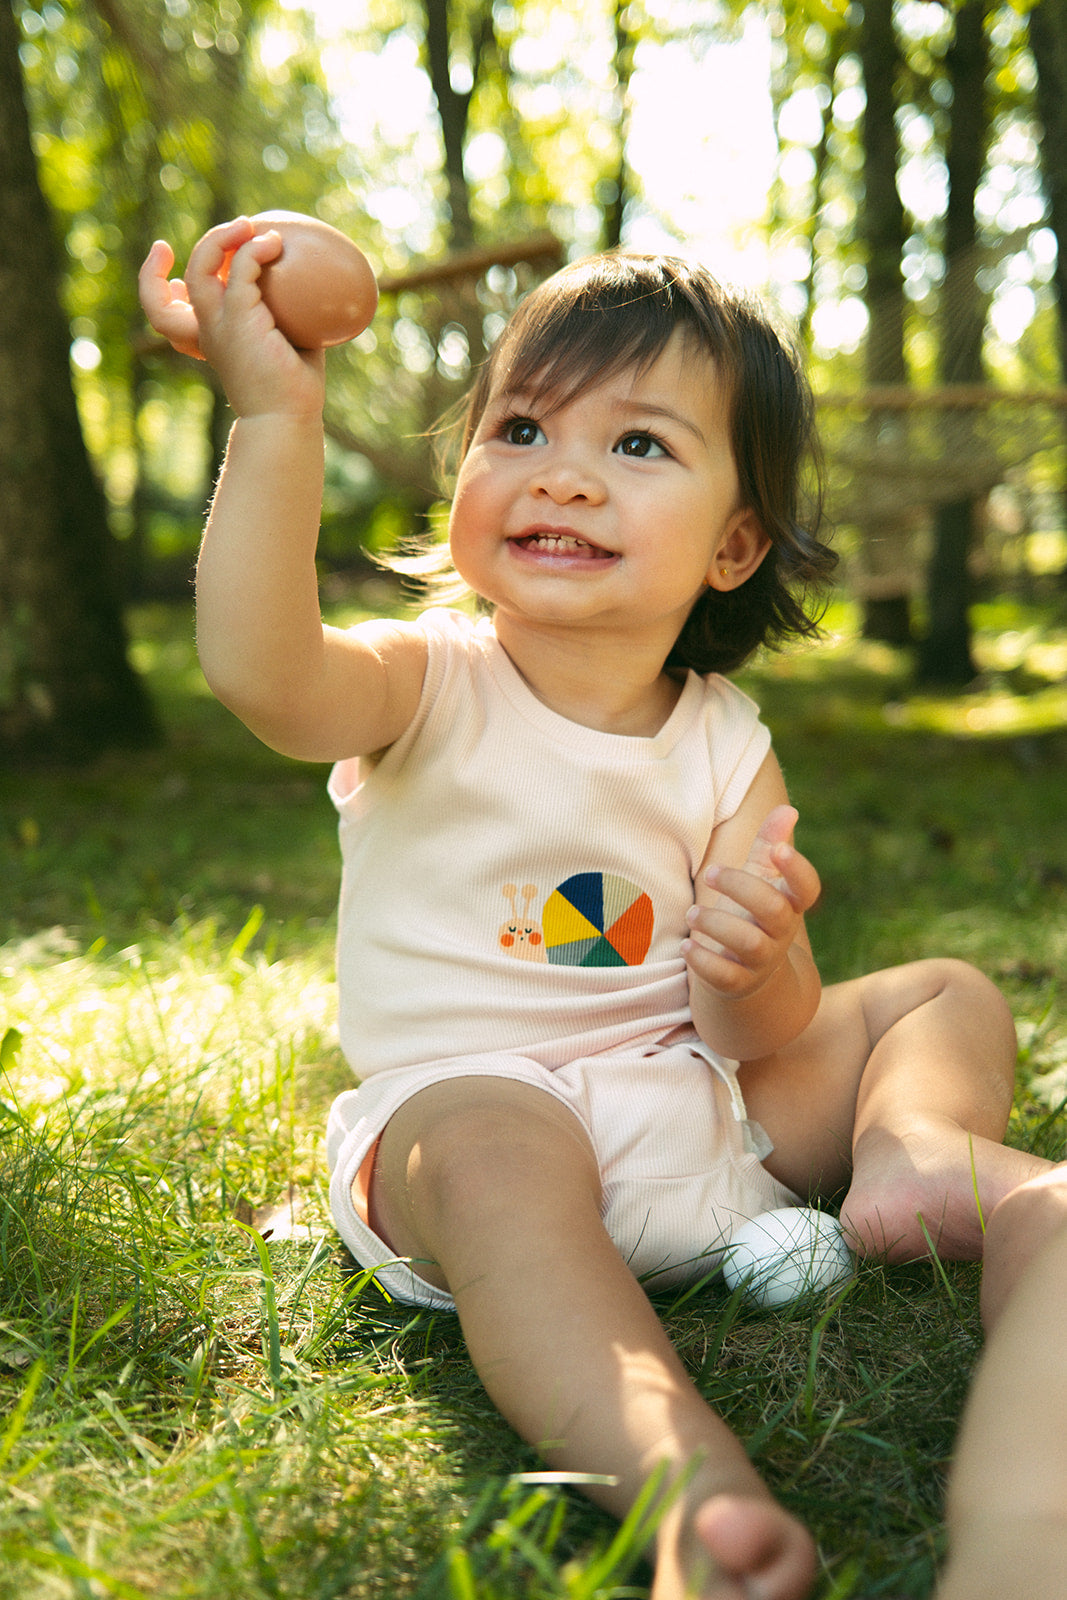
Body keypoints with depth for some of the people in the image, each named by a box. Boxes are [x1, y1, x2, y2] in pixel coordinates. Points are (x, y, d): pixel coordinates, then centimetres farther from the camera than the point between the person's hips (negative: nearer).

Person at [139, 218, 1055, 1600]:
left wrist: (757, 965, -29)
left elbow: (761, 1039, -5)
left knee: (948, 997, 5)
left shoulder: (727, 750, -1)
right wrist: (276, 419, -38)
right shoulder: (430, 686, -8)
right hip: (468, 1103, -4)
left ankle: (918, 1146, -27)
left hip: (703, 1114, 5)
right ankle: (674, 1468, -53)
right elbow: (260, 673, -33)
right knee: (498, 1151, -39)